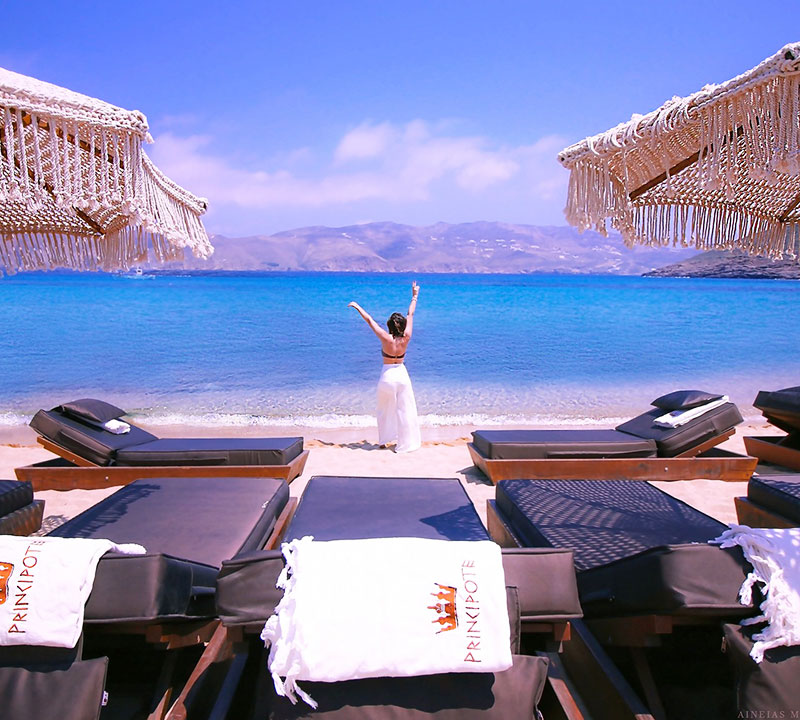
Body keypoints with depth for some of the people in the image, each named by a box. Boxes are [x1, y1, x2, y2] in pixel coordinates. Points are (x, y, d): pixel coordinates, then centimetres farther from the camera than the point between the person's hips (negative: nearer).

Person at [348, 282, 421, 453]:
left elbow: (370, 320, -11)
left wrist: (357, 306, 0)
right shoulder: (406, 338, -11)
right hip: (402, 374, 2)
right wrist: (415, 296, 10)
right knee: (404, 410, 8)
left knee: (385, 410, 16)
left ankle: (384, 441, 27)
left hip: (387, 375, -1)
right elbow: (411, 315, 0)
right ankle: (405, 442, 12)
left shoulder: (386, 338, -18)